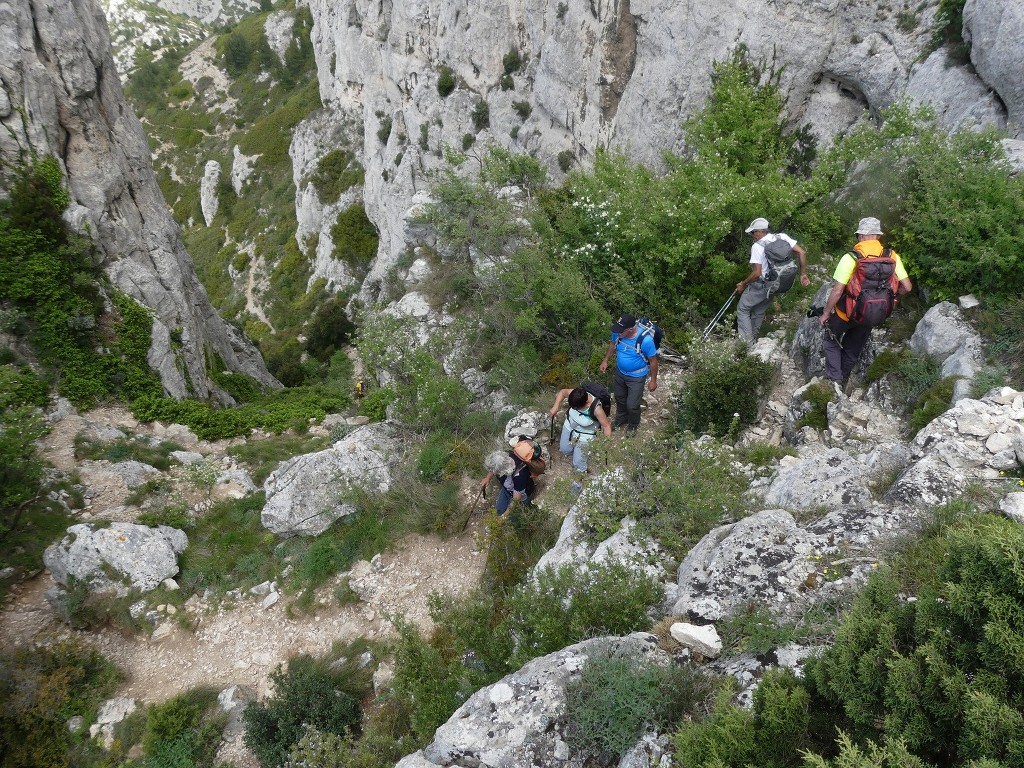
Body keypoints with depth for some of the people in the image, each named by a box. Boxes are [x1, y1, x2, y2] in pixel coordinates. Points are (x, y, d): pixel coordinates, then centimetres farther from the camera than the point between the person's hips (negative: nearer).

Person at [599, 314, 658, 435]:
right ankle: (621, 418, 55)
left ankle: (633, 424, 40)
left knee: (632, 405, 7)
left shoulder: (645, 340, -36)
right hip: (620, 372, 5)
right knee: (619, 397, 25)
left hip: (636, 377, -5)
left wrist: (653, 381, -11)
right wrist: (605, 360, 6)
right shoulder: (617, 333, -22)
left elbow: (653, 361, -20)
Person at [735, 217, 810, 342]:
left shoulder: (757, 246, -19)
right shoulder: (782, 237, -1)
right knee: (759, 312, 23)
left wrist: (743, 284, -8)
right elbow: (802, 252, -3)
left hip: (760, 285, -7)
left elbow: (757, 273, -23)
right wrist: (803, 274, 6)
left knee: (742, 309, 8)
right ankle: (752, 339, 34)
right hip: (776, 286, 7)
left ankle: (746, 342, 2)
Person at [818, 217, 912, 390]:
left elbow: (837, 291, -23)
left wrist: (826, 313, -10)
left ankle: (835, 379, 9)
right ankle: (843, 380, 40)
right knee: (853, 350, 24)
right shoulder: (892, 256, -11)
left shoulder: (850, 258, -23)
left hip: (847, 313, -4)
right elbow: (906, 287, -9)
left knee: (831, 340, 21)